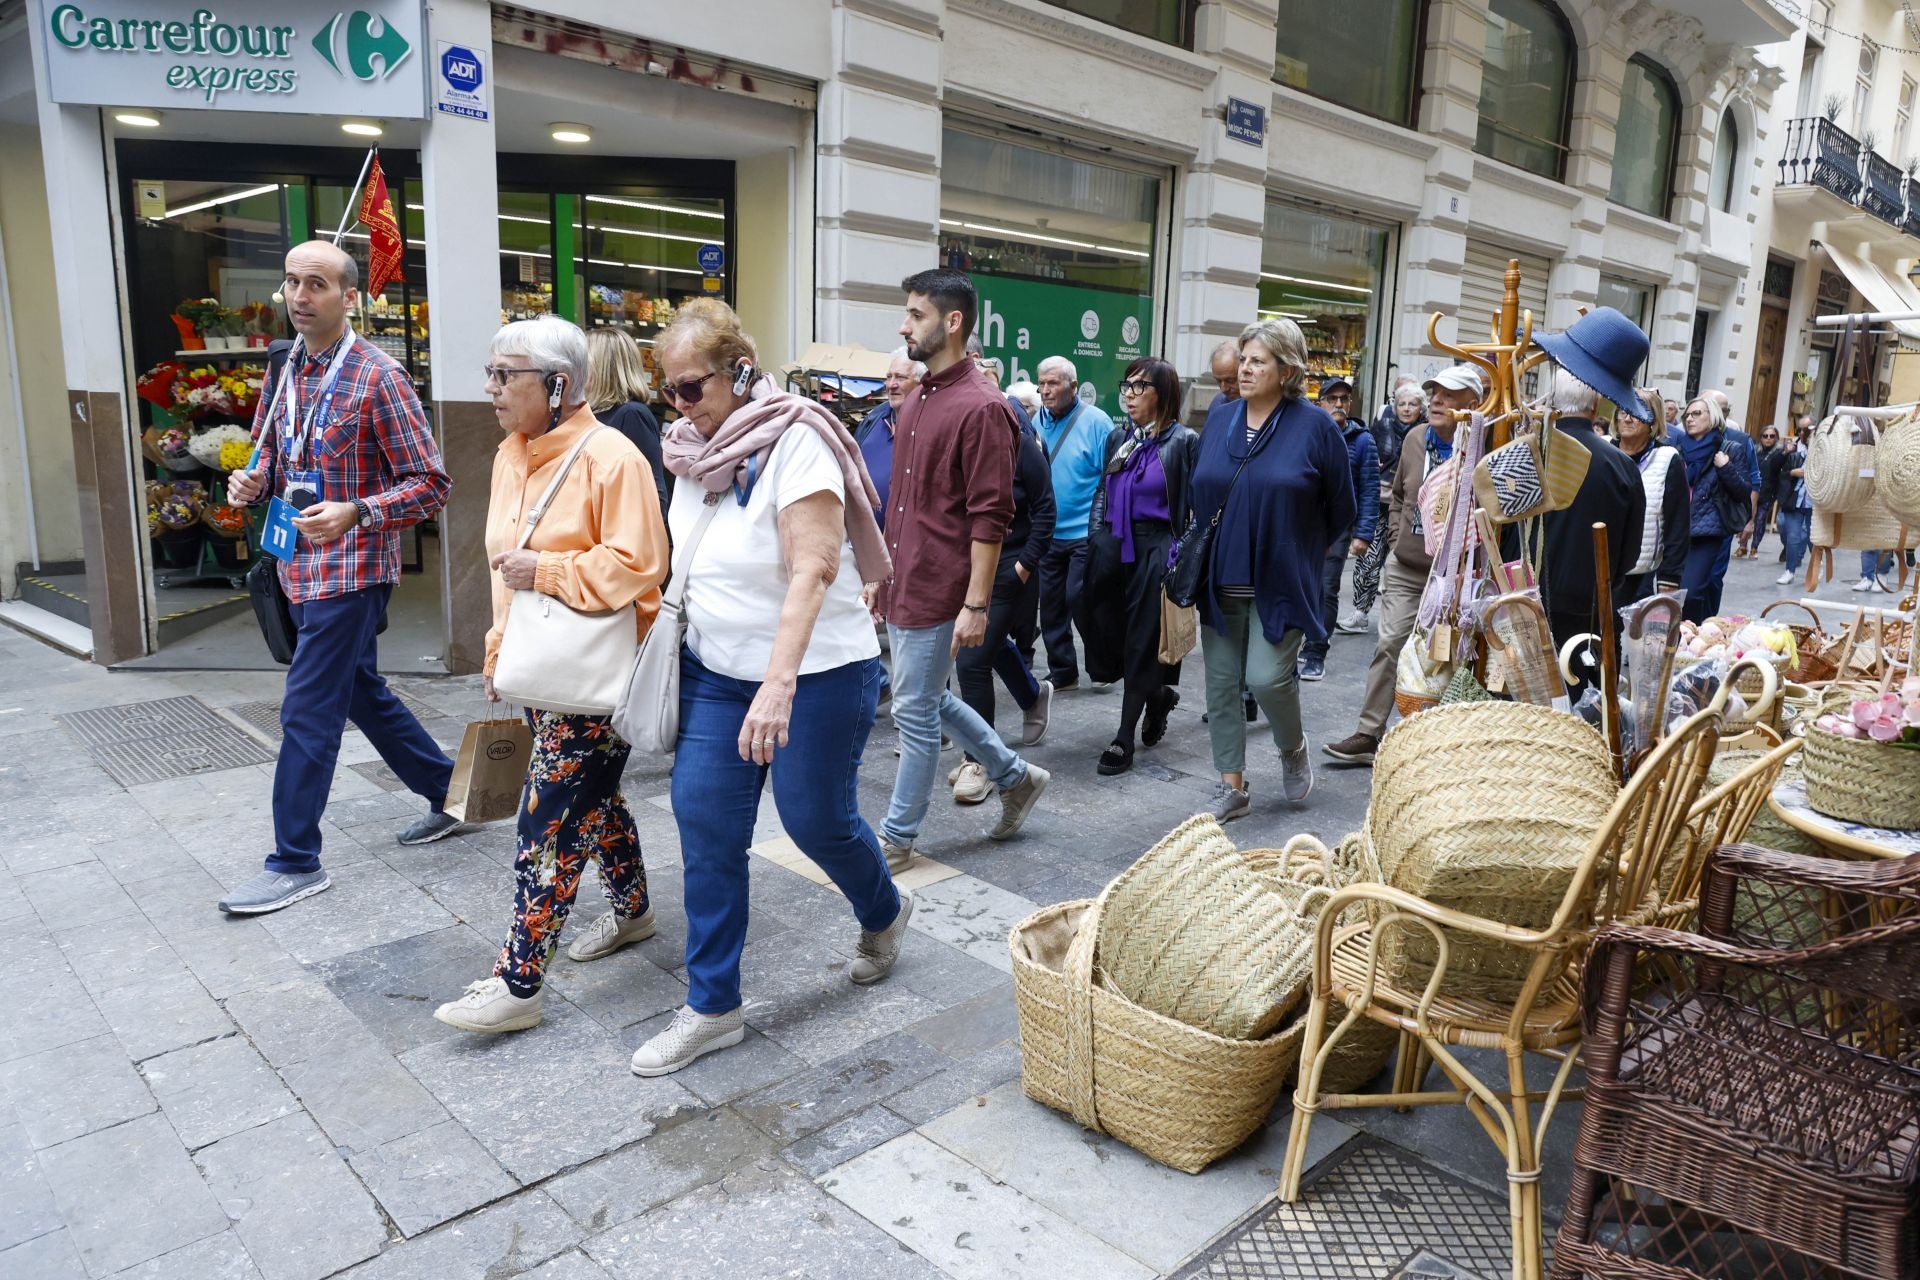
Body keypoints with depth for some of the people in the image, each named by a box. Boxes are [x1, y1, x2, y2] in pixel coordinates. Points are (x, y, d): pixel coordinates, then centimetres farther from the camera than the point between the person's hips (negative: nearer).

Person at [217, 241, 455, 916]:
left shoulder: (378, 377, -13)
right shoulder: (286, 369, 9)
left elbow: (431, 484, -14)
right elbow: (274, 451, 22)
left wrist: (354, 513, -26)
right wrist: (254, 479, -1)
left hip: (351, 570, -8)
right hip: (303, 567, 8)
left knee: (308, 710, -4)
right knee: (363, 693, 17)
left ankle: (296, 863, 9)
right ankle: (448, 794, 33)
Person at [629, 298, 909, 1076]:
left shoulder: (794, 441, -18)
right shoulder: (694, 448, 4)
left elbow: (811, 569, -27)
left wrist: (778, 684, -35)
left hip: (816, 670, -6)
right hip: (715, 668, 7)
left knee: (816, 819, 6)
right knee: (704, 824, 3)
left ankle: (885, 913, 40)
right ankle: (712, 1008, 16)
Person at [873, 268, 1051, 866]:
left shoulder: (982, 408, -15)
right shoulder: (917, 399, 13)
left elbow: (990, 518, -18)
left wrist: (975, 605, -20)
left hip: (939, 592, -9)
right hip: (903, 585, 9)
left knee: (915, 710, 2)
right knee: (931, 699, 18)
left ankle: (897, 836, 18)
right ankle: (1016, 776, 35)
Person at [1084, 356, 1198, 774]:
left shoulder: (1183, 442, -5)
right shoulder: (1119, 439, 12)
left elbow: (1194, 508, -7)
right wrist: (1094, 545, 10)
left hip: (1154, 551, -6)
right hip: (1110, 547, 6)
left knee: (1142, 644, 0)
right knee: (1107, 639, 8)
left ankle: (1124, 739, 8)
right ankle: (1159, 694, 35)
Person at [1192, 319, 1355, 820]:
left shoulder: (1314, 426, -6)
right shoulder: (1220, 423, 7)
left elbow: (1340, 509, 2)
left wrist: (1300, 554, 8)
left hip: (1280, 582, -4)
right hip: (1220, 581, 5)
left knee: (1267, 678, -11)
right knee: (1221, 684, 6)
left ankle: (1294, 748, 22)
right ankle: (1232, 787, 18)